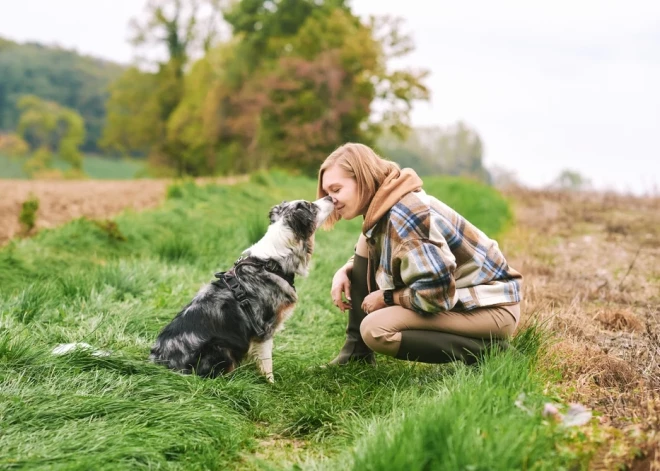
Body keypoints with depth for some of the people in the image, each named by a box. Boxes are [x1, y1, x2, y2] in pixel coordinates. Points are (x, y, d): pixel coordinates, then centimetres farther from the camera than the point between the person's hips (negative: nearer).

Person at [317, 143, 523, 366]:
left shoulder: (402, 214, -25)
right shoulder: (383, 208, 3)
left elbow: (436, 292, -30)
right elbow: (366, 256, 24)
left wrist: (387, 298, -13)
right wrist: (345, 270, 1)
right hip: (457, 293, 10)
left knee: (375, 330, -23)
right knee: (367, 244, 2)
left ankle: (485, 348, -10)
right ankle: (357, 351, 7)